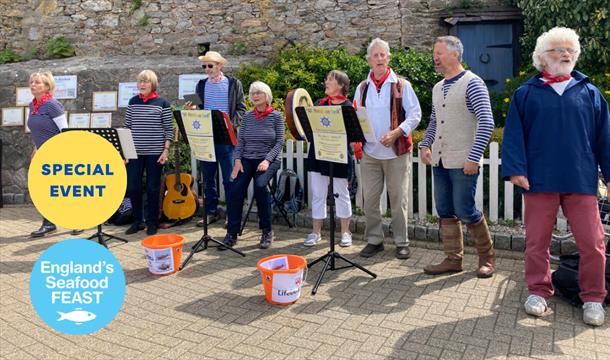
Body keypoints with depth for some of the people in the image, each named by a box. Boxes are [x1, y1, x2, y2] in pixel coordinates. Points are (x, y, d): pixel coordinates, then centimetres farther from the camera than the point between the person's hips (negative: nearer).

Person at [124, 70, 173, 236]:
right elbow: (127, 127, 10)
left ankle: (152, 222, 18)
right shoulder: (133, 101, 8)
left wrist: (166, 150, -9)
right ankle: (137, 221, 20)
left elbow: (169, 129, -1)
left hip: (155, 153, -3)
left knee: (153, 188, 4)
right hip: (134, 152, 3)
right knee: (133, 187, 4)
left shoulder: (162, 103, -1)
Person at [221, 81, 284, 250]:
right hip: (247, 159, 3)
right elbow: (240, 140, 8)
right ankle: (232, 234, -5)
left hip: (269, 159, -3)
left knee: (260, 185, -30)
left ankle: (267, 231, -12)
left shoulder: (276, 116, 1)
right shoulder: (247, 116, 9)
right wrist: (237, 160, -6)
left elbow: (279, 142, -4)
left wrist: (267, 160, -16)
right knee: (236, 189, -18)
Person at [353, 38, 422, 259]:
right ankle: (374, 240, 20)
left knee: (398, 199, 3)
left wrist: (396, 133, -17)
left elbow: (415, 114, -2)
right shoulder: (362, 88, 12)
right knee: (370, 198, 6)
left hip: (397, 151, -3)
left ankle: (401, 242, 16)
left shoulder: (401, 85, 1)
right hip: (369, 152, 3)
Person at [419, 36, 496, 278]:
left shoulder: (472, 83, -8)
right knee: (445, 211, 9)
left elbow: (486, 122, -15)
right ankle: (453, 259, 21)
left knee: (465, 211, -2)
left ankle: (487, 257, 19)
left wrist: (474, 157, -20)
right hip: (439, 160, 7)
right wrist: (425, 145, 12)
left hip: (462, 162, -7)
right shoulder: (438, 88, 14)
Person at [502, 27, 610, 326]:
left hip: (581, 181, 1)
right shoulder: (526, 93, 6)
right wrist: (515, 169, -10)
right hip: (539, 180, -1)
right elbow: (513, 134, 0)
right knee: (537, 241, 7)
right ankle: (538, 291, 23)